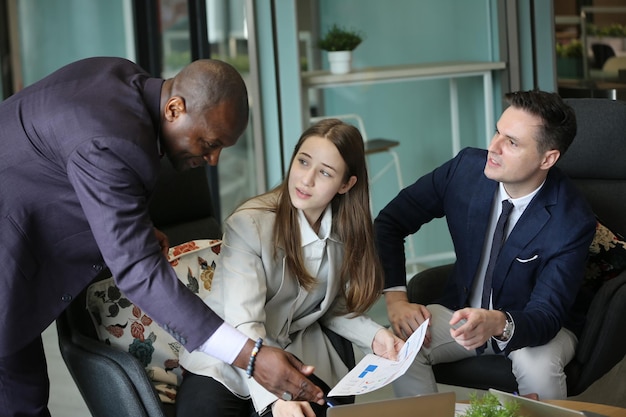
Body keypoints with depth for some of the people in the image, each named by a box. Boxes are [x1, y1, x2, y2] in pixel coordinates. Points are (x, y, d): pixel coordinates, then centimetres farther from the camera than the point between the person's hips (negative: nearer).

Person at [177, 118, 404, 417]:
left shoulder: (346, 231, -2)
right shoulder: (249, 224, -20)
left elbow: (335, 309, 9)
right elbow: (244, 325, -28)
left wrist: (374, 336, -11)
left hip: (297, 356, 4)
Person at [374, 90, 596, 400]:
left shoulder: (573, 221, -23)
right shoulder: (466, 168, -14)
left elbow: (547, 315, -26)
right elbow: (389, 222, -4)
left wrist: (498, 324, -48)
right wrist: (396, 298, -16)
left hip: (533, 325, -3)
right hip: (464, 308, 3)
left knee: (537, 364, -36)